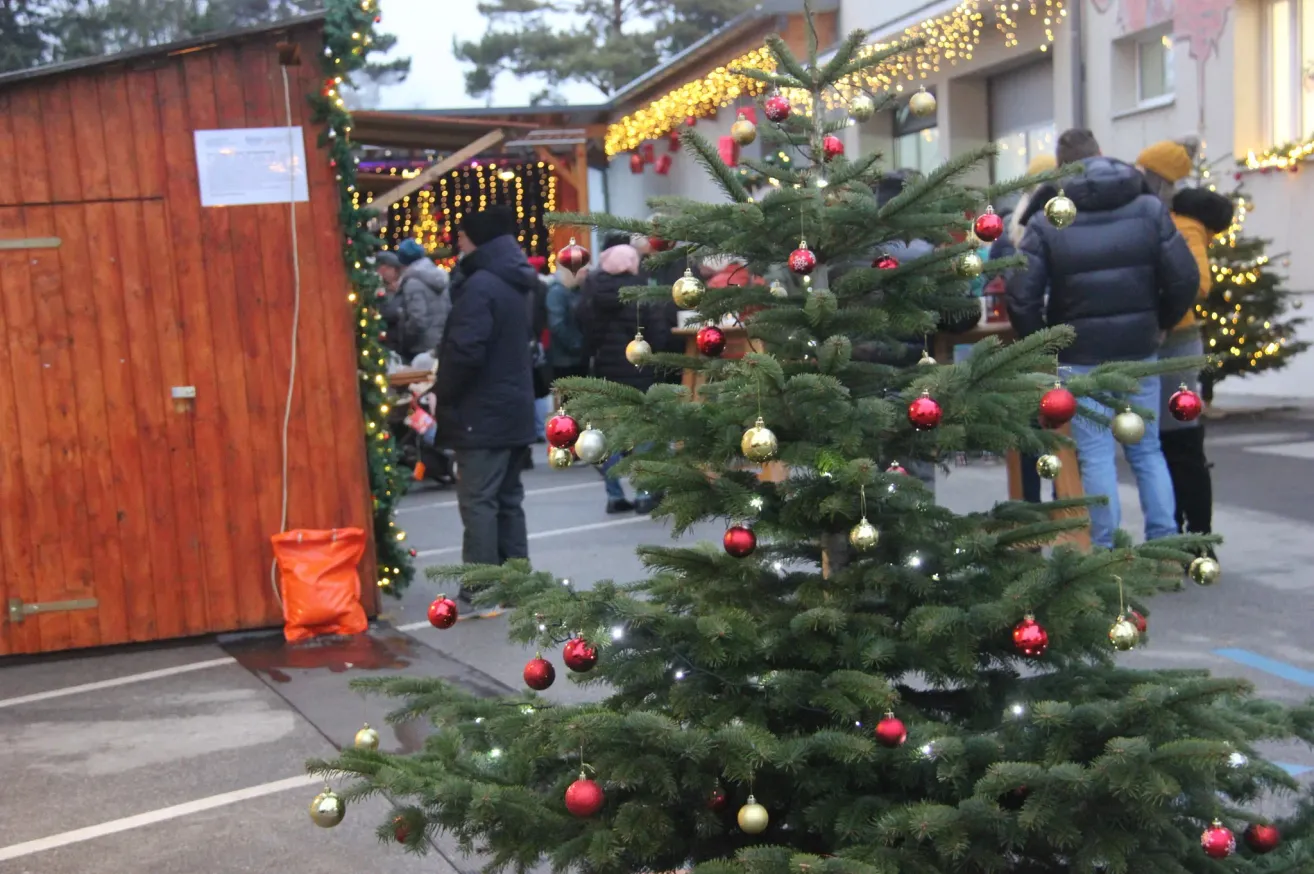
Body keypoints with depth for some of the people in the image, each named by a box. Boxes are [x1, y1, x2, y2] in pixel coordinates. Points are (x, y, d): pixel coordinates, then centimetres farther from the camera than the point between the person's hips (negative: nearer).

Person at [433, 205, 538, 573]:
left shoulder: (481, 286, -17)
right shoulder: (515, 284, 14)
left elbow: (466, 351, -25)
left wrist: (442, 390, -8)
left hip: (482, 412, -9)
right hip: (513, 407, 9)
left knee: (478, 501, -4)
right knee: (507, 498, 14)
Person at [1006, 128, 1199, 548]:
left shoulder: (1046, 220, -6)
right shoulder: (1149, 206, 3)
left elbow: (1021, 295, -12)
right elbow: (1184, 279, -1)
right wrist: (1158, 323, 14)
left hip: (1081, 356, -3)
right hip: (1139, 350, 3)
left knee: (1096, 455, 2)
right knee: (1147, 449, 15)